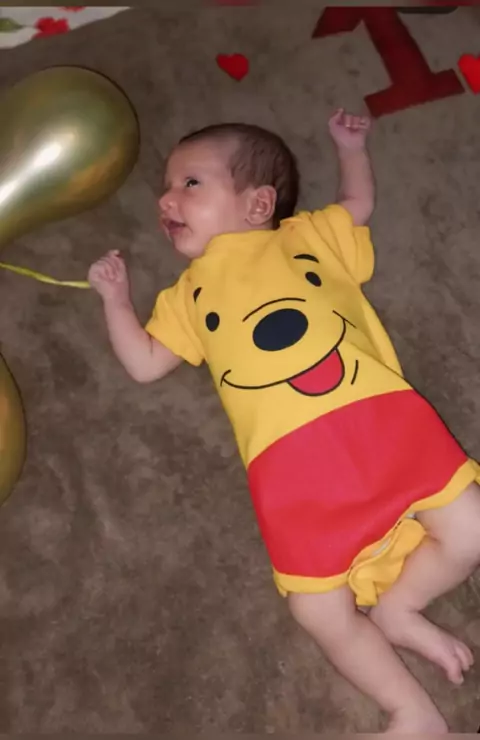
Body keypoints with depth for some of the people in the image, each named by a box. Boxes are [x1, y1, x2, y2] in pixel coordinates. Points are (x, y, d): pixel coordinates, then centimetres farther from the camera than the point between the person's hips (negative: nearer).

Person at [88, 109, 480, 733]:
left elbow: (360, 206, 39)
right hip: (290, 461, 0)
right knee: (321, 613, -10)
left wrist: (351, 148, 33)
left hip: (381, 415, 1)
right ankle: (414, 711, 9)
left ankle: (394, 608, 12)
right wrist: (116, 298, 17)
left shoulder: (311, 235, 22)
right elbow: (145, 364, 23)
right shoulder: (191, 291, 25)